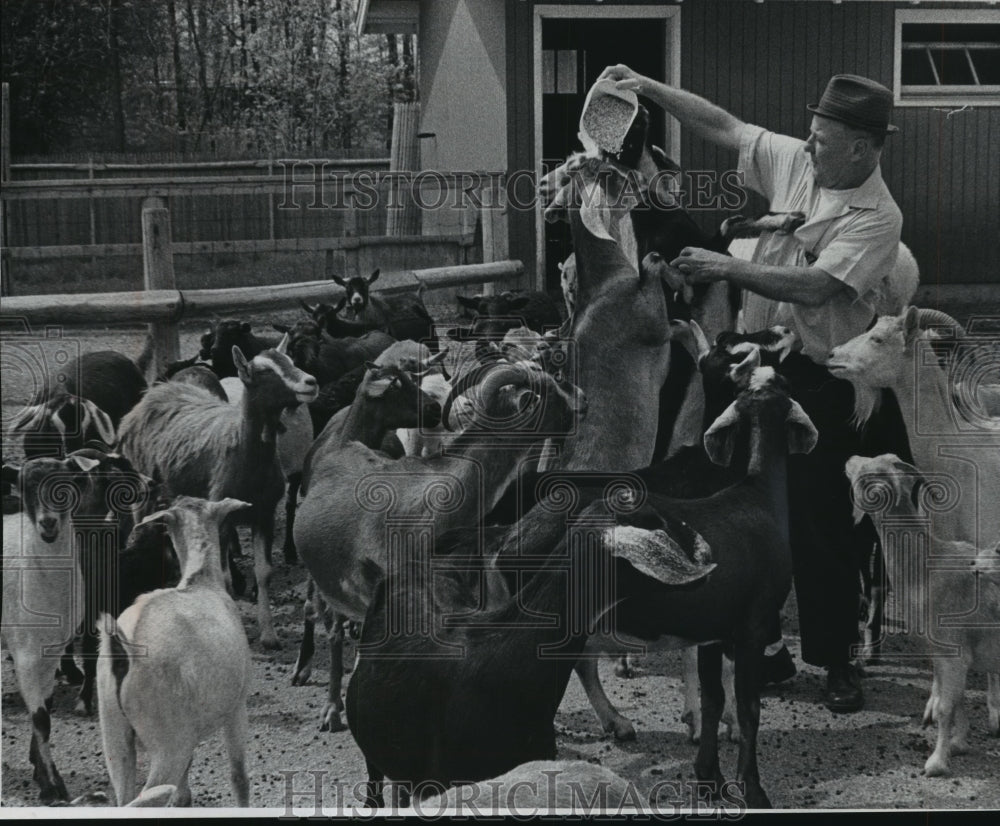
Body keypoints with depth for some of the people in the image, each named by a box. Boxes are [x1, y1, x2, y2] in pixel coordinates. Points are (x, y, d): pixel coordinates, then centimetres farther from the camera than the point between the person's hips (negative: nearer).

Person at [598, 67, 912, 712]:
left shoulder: (877, 218, -18)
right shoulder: (795, 162, 2)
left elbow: (814, 288, -28)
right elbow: (722, 125, 11)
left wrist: (727, 267, -27)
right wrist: (649, 88, 5)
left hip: (823, 384, -6)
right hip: (761, 361, 7)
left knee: (820, 519, -2)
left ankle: (836, 659, 9)